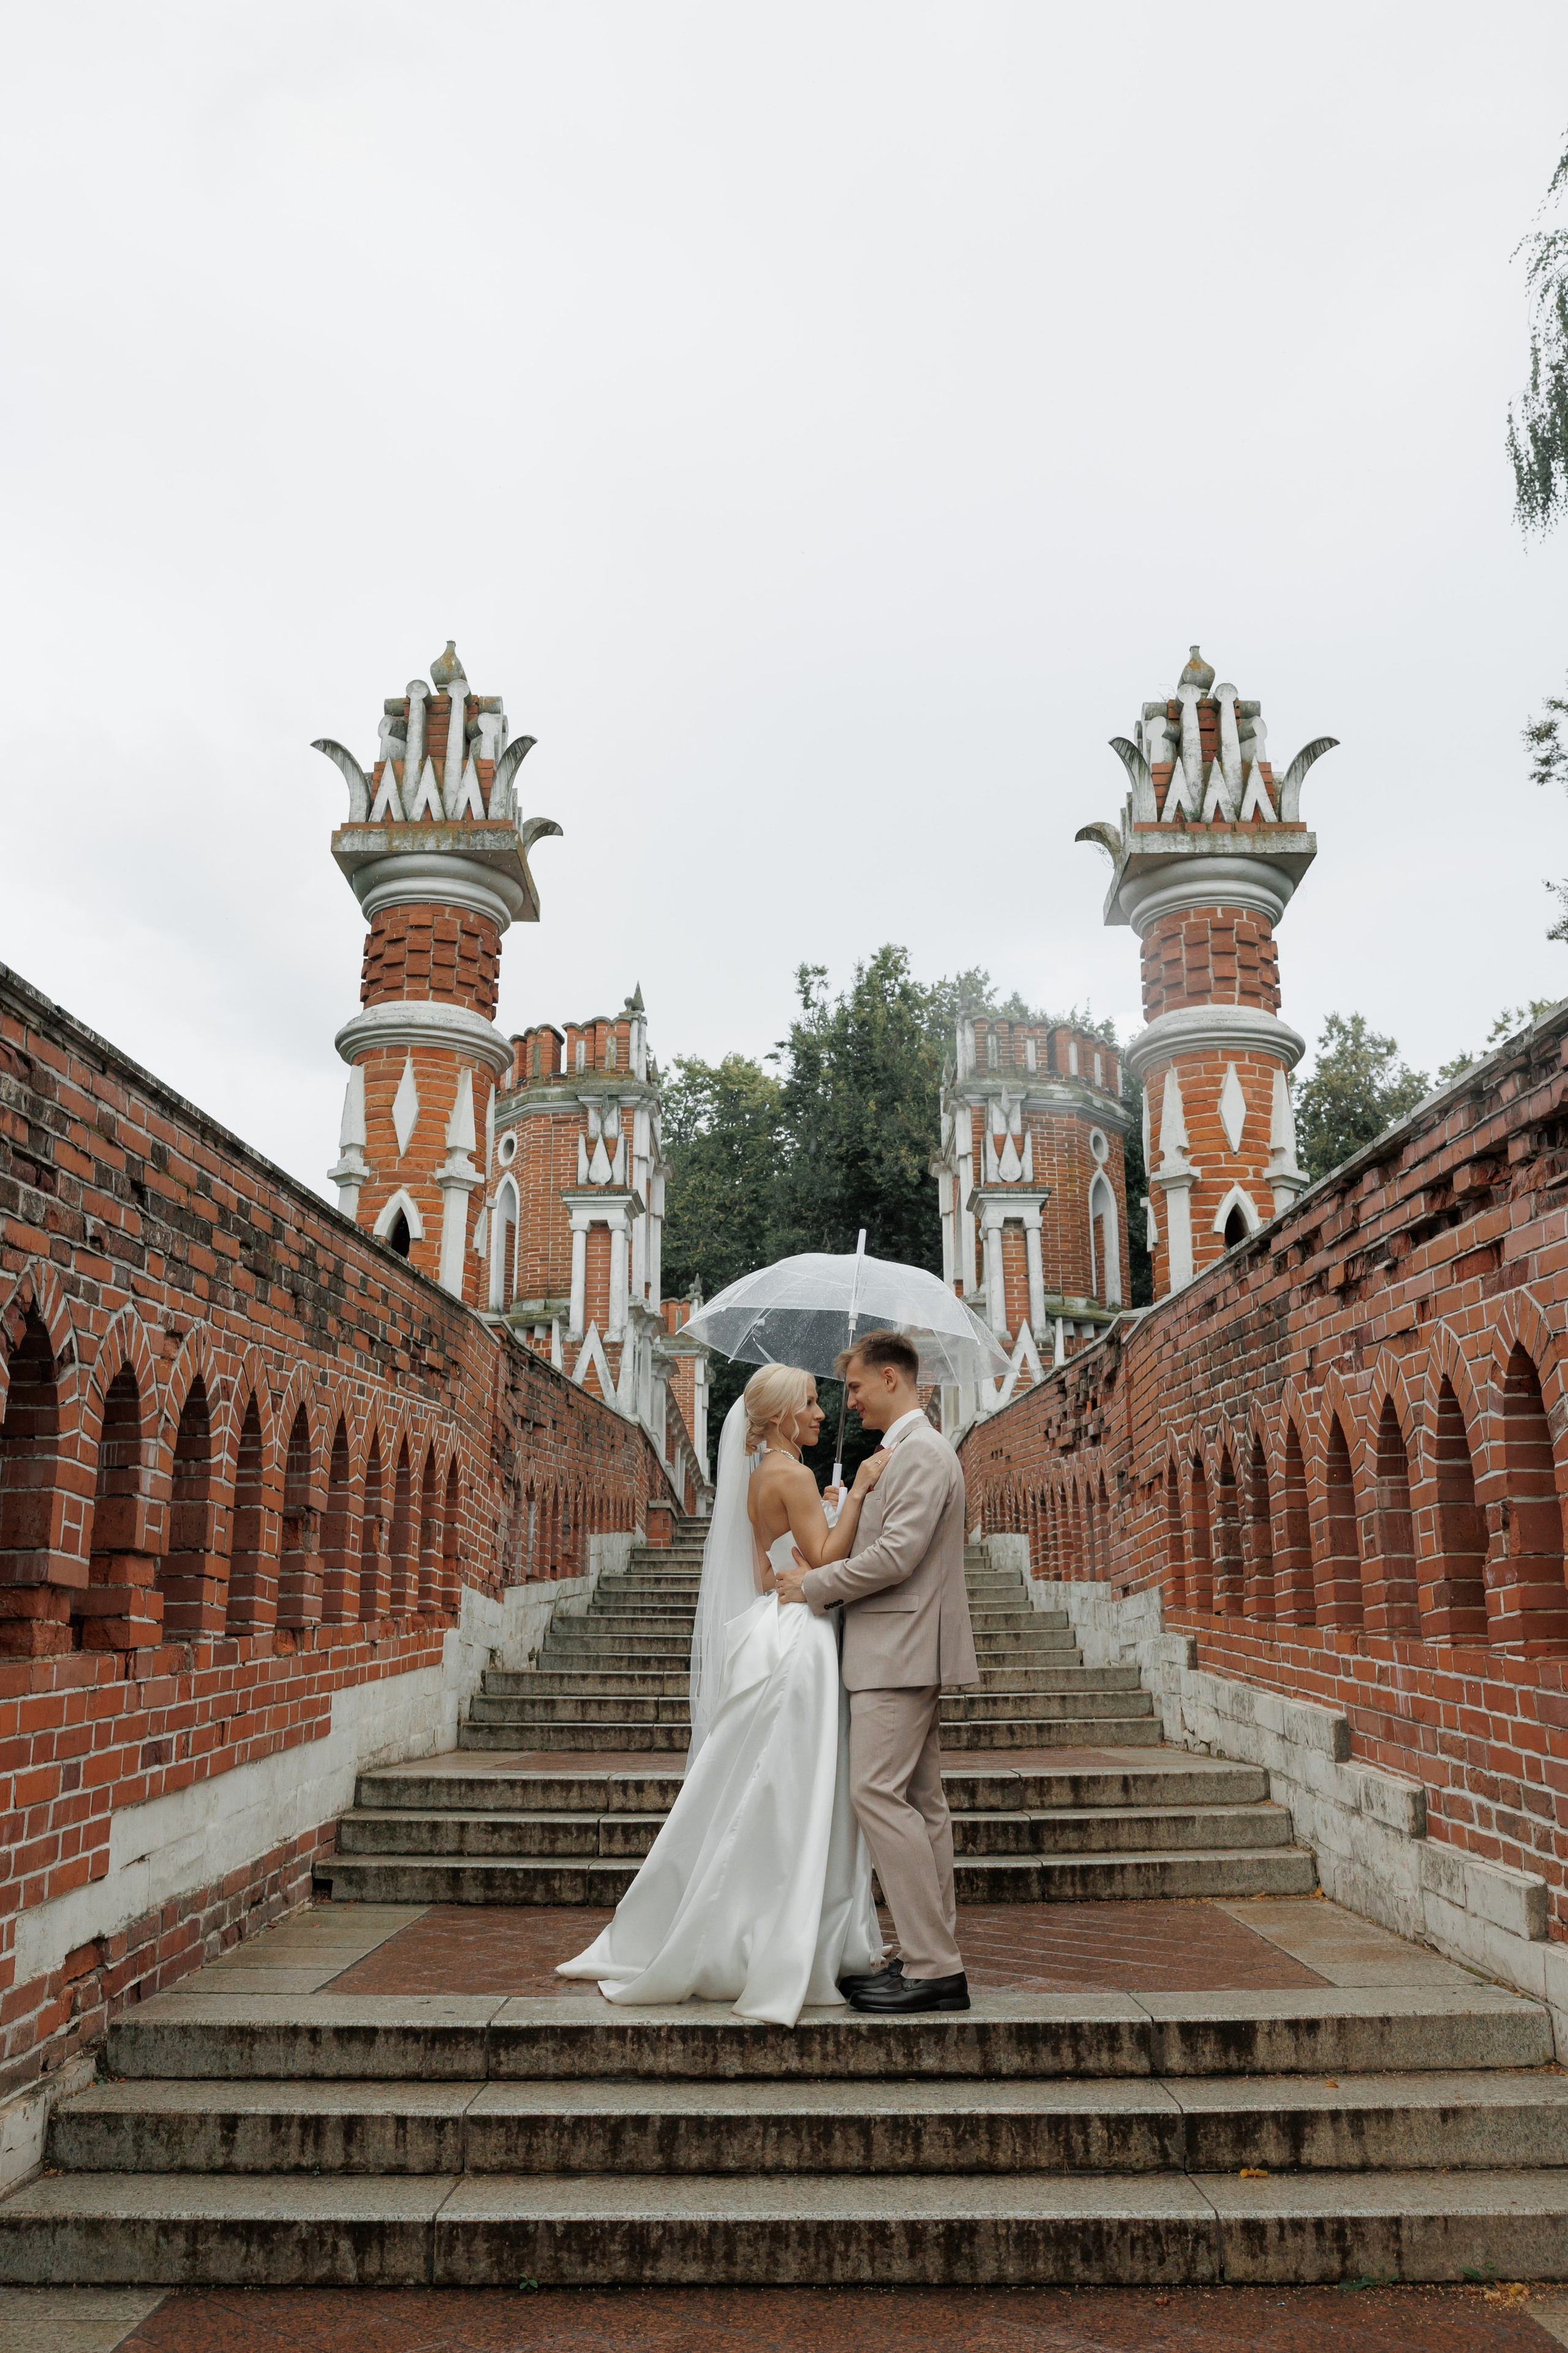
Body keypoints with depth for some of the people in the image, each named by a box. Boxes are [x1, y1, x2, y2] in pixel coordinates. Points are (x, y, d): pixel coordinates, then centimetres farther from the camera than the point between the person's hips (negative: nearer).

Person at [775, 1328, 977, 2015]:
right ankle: (933, 1960, 15)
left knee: (878, 1791, -12)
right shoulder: (911, 1451, 20)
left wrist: (813, 1585, -11)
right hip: (902, 1650, 11)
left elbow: (897, 1554, -21)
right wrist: (827, 1573, 7)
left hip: (900, 1651, -11)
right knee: (919, 1801, 10)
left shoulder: (921, 1451, -13)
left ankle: (933, 1967, -8)